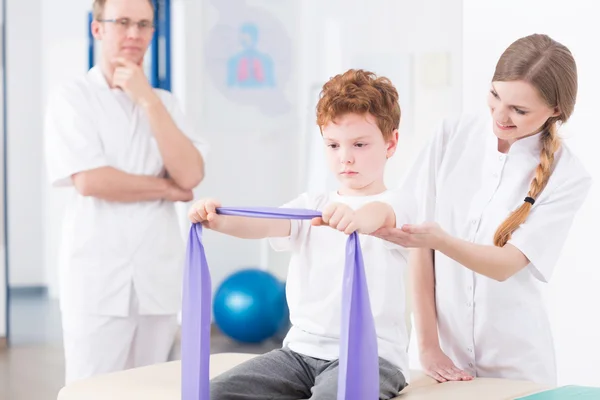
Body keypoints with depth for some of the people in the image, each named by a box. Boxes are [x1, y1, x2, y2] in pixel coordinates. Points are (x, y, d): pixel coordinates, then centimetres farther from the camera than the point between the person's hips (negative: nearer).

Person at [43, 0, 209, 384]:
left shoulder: (165, 102, 12)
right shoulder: (71, 97, -1)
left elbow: (190, 175, -4)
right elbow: (90, 181, -15)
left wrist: (147, 100, -7)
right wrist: (169, 189, -5)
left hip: (159, 274, 4)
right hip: (98, 276, -4)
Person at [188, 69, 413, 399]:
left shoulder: (393, 206, -1)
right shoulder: (311, 207, 13)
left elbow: (378, 217, -27)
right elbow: (264, 224, -7)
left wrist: (355, 217, -52)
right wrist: (219, 221, -29)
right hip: (302, 348, 5)